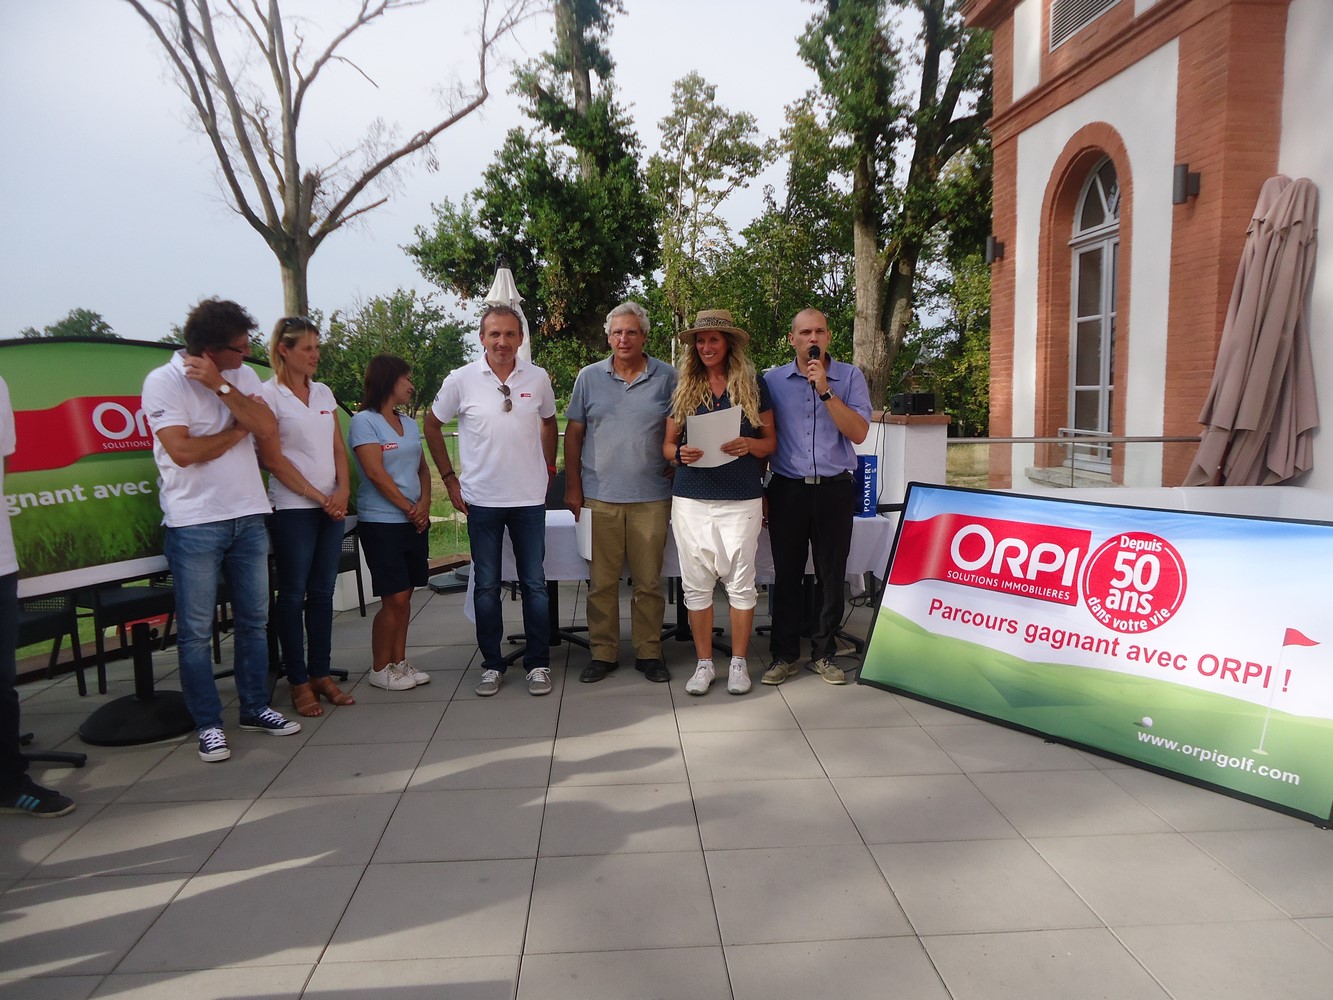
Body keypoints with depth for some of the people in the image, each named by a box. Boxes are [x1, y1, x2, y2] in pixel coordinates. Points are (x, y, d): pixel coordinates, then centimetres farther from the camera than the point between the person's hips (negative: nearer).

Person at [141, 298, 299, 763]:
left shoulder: (242, 377, 7)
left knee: (254, 620, 12)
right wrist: (238, 429, -4)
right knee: (196, 631, 3)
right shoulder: (163, 381, -7)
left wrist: (220, 385, -14)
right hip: (194, 524, -5)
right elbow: (183, 450, -16)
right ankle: (208, 724, 14)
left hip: (248, 517, 5)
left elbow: (267, 428, -8)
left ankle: (255, 707, 25)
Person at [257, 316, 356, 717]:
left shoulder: (323, 392, 12)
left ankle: (321, 675, 18)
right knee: (293, 596, 1)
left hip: (331, 507, 6)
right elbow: (273, 459, -10)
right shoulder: (268, 394, -5)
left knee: (322, 594, 9)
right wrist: (317, 496, -10)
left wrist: (342, 490, -3)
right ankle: (299, 683, 9)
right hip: (293, 508, -6)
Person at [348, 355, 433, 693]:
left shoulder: (409, 424, 15)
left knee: (404, 596, 9)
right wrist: (410, 508, -10)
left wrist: (424, 503, -4)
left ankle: (399, 661, 19)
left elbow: (423, 468, 14)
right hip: (381, 522, -7)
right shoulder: (364, 421, -7)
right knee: (394, 598, -5)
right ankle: (380, 669, 8)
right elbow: (376, 473, -14)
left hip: (414, 521, 7)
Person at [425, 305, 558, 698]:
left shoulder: (538, 379, 0)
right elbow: (433, 425, 7)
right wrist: (449, 478, 3)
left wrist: (549, 466, 10)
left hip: (529, 498, 1)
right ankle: (492, 665, 20)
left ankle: (538, 664, 18)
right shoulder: (461, 379, -4)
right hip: (481, 500, -1)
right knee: (486, 587, 8)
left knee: (534, 584, 6)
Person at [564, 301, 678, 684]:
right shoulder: (589, 377, 6)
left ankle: (649, 653, 18)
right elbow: (573, 434, 8)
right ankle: (602, 653, 17)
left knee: (649, 581, 6)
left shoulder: (667, 377, 4)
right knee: (601, 581, 6)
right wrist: (572, 487, 3)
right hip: (599, 496, 1)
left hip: (651, 497, 0)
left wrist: (677, 470, 1)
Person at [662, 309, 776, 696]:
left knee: (740, 581, 3)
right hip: (691, 499, 2)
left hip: (742, 498, -1)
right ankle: (704, 663, 18)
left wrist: (749, 445, -14)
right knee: (696, 584, 5)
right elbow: (667, 444, 11)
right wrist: (681, 453, -12)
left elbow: (771, 441, 7)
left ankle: (739, 662, 17)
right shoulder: (683, 388, 9)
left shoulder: (752, 384, 5)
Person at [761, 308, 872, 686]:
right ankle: (784, 654, 17)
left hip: (834, 489, 0)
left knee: (831, 574, 7)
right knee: (786, 573, 5)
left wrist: (825, 390, -16)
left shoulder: (850, 377, 3)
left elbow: (859, 433, -9)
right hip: (788, 488, 0)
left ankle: (824, 653, 21)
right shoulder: (773, 380, 5)